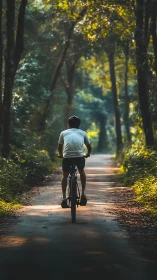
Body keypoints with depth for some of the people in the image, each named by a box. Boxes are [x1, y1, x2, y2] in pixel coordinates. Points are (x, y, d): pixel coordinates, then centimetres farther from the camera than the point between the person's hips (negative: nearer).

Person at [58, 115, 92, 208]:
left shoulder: (63, 133, 23)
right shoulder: (83, 133, 23)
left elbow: (60, 147, 34)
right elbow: (89, 147, 30)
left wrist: (60, 155, 54)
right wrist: (87, 154, 50)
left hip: (67, 157, 0)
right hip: (79, 156, 0)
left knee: (65, 176, 24)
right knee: (82, 172, 31)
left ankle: (64, 198, 15)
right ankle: (83, 193, 22)